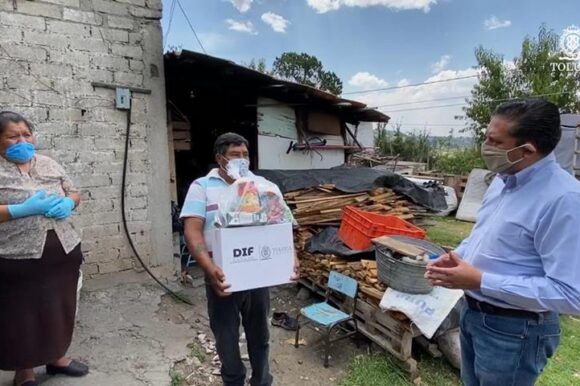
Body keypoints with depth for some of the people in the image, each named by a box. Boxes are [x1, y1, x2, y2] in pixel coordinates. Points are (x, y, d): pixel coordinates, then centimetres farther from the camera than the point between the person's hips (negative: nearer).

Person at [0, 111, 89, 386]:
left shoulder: (49, 164, 9)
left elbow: (74, 194, 14)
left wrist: (68, 203, -8)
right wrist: (24, 209, -23)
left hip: (63, 252, 5)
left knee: (59, 308, 17)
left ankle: (56, 357, 37)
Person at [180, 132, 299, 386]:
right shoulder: (202, 187, -5)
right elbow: (192, 231, -14)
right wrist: (209, 268, -29)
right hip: (222, 277, -2)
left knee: (259, 333, 20)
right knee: (226, 336, 16)